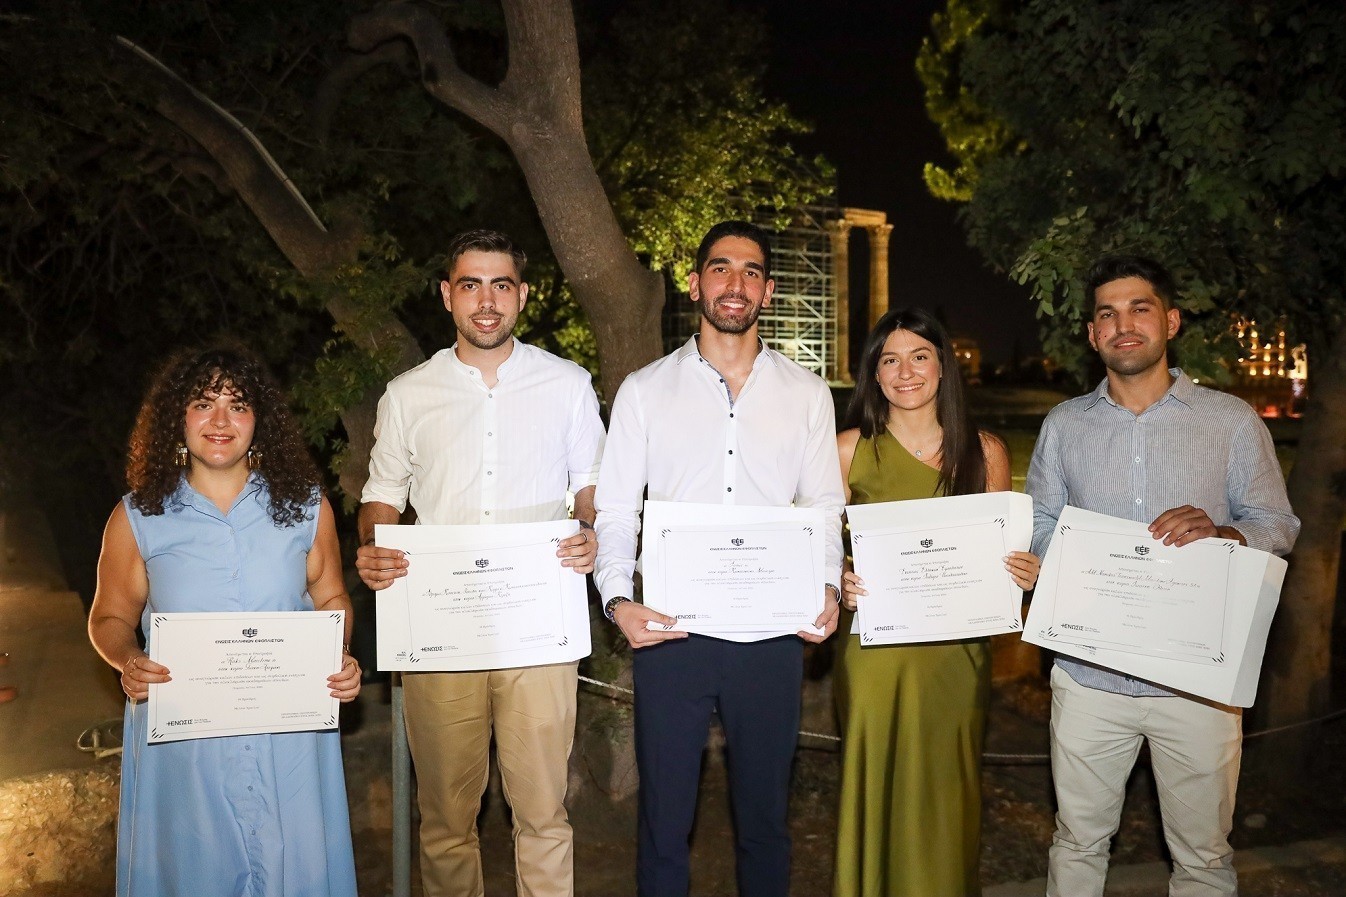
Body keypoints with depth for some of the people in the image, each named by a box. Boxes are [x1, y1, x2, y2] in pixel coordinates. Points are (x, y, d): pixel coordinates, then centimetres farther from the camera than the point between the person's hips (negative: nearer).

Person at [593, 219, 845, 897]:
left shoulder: (806, 394, 7)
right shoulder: (645, 391, 3)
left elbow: (824, 508, 8)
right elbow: (614, 510, 2)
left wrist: (825, 588, -9)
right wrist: (618, 599, -14)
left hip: (772, 636, 1)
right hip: (670, 633, -1)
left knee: (764, 815, 16)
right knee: (664, 815, 11)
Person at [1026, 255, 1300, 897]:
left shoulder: (1232, 420, 1)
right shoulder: (1064, 425, 7)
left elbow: (1277, 526, 2)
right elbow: (1039, 525, 7)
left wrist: (1221, 533, -19)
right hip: (1089, 672, 2)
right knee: (1077, 843, 14)